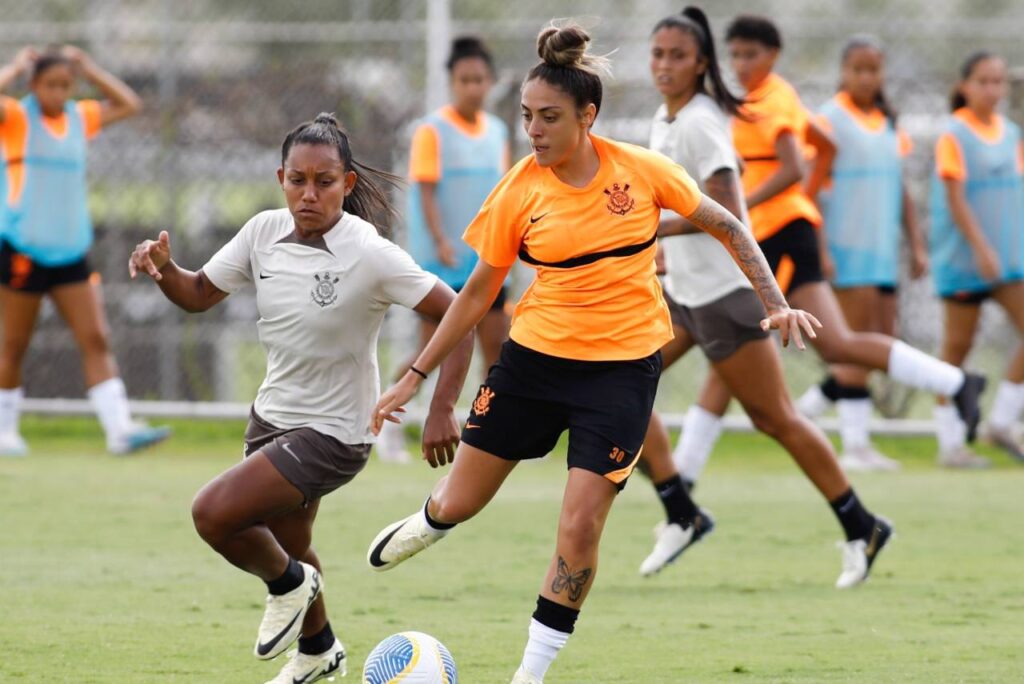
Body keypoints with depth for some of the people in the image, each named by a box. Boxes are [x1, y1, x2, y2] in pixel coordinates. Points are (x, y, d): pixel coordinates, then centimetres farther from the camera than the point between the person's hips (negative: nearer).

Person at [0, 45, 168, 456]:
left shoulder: (80, 117, 12)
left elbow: (129, 105, 17)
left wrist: (90, 70, 10)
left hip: (70, 251, 5)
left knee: (96, 340, -5)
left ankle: (119, 429, -12)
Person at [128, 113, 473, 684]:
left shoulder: (370, 255, -23)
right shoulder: (265, 232, -6)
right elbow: (199, 294, 6)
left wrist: (442, 410, -23)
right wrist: (163, 267, -16)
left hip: (334, 432, -7)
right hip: (273, 416, 7)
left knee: (214, 513, -21)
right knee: (287, 546, 24)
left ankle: (290, 582, 8)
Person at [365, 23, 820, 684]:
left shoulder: (641, 170, -9)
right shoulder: (521, 191, -6)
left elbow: (726, 227, 5)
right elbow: (479, 292, 5)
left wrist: (776, 302, -4)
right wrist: (415, 376, 5)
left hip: (622, 368, -2)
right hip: (534, 357, 2)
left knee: (580, 528, -11)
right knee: (458, 505, 8)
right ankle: (426, 525, 46)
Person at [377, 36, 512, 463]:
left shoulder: (497, 132, 10)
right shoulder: (432, 132, -8)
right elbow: (426, 191, -15)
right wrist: (440, 241, -26)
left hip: (486, 261, 5)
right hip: (442, 264, -5)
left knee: (497, 345, 0)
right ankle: (389, 419, 16)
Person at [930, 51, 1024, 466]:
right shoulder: (953, 136, -8)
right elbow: (955, 199, -14)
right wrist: (981, 249, -21)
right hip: (963, 257, -6)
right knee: (958, 346, 0)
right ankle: (950, 443, 7)